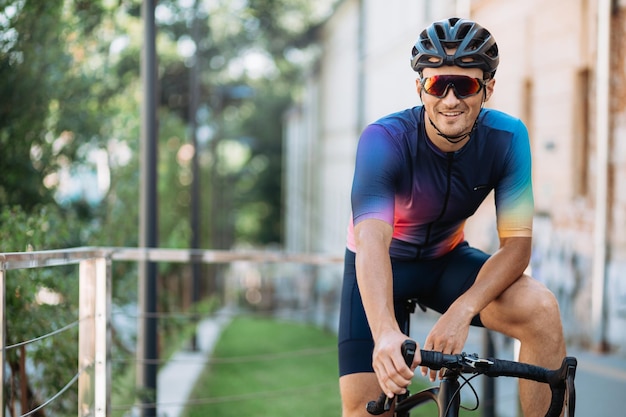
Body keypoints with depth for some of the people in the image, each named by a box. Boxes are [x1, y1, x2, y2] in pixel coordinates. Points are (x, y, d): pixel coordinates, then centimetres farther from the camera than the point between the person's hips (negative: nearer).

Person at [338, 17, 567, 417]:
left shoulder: (507, 137, -21)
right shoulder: (383, 140, -30)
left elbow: (517, 242, -23)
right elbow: (371, 242, -44)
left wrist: (462, 310, -42)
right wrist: (385, 333, -62)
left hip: (447, 258, 2)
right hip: (386, 263, -1)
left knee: (541, 309, -27)